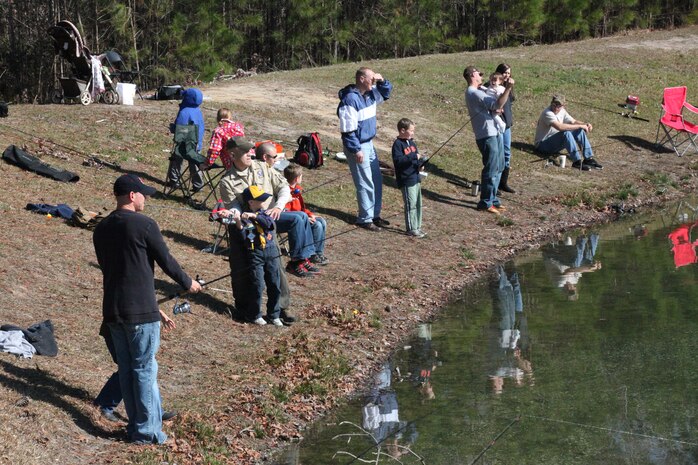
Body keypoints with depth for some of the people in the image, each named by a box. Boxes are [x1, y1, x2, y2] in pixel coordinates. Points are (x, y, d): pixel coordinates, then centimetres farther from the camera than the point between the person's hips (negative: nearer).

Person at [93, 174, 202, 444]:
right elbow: (166, 261, -6)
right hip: (140, 310, -7)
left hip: (112, 310, 7)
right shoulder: (143, 225, -11)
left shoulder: (101, 229, 10)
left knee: (126, 369, 13)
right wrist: (188, 283, 13)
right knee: (144, 370, 0)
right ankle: (148, 431, 3)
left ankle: (135, 425, 19)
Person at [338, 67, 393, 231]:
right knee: (365, 184, -4)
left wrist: (382, 81, 1)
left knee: (377, 180, 15)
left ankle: (375, 215, 27)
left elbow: (386, 93, 23)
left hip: (369, 144, 9)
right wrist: (356, 150, -22)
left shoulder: (370, 94, 5)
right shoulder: (350, 100, -21)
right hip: (357, 147, -9)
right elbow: (348, 129, -22)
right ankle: (365, 219, 7)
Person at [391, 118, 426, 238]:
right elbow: (398, 160, -24)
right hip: (406, 180, -9)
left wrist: (420, 164, 0)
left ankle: (417, 227, 22)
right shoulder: (398, 144, -13)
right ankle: (411, 229, 1)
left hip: (416, 178, 9)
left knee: (418, 204, 13)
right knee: (411, 204, -6)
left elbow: (417, 156, 22)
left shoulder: (411, 142, 13)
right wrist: (413, 157, -27)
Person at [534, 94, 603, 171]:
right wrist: (580, 126, -31)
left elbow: (573, 121, 10)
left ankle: (589, 158, -10)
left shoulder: (562, 111, 3)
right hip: (543, 144, -9)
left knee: (579, 131, -5)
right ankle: (577, 161, -38)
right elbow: (560, 127, -37)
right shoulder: (548, 113, -25)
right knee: (566, 133, -33)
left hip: (556, 142, 9)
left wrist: (585, 124, -12)